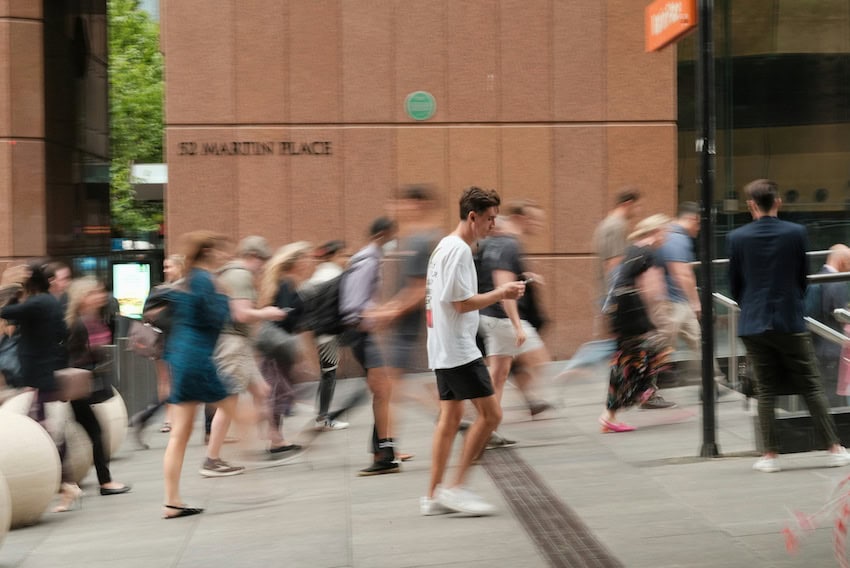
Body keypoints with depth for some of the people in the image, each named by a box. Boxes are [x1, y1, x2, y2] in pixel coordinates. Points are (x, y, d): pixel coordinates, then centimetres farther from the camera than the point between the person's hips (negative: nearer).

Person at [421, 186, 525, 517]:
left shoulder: (443, 247, 15)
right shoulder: (459, 250, -16)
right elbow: (463, 303, -20)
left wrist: (497, 295, 13)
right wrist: (500, 294, -8)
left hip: (443, 350, 10)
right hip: (459, 350, -10)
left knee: (450, 417, 12)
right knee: (490, 414, -7)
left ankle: (434, 495, 14)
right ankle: (456, 487, -4)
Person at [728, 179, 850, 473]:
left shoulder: (737, 238, -5)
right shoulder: (796, 233, -6)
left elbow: (734, 285, 3)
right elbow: (803, 278, 4)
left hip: (754, 325, 1)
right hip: (790, 322, -1)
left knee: (765, 391, 8)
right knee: (811, 387, 7)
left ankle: (770, 454, 7)